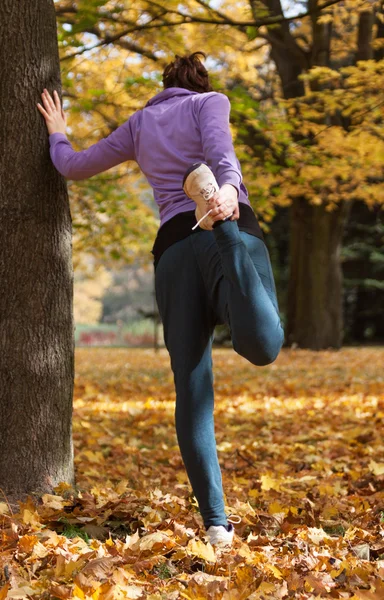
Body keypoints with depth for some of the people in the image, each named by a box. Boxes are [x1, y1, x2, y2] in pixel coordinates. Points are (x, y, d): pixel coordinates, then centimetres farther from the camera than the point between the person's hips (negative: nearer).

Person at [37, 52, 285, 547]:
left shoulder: (138, 124, 28)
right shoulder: (210, 102, 19)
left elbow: (73, 166, 35)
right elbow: (218, 145, -4)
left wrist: (58, 136, 56)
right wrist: (227, 189, -24)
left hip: (174, 246, 3)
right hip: (232, 227, -3)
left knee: (192, 390, 1)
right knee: (261, 344, -29)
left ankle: (215, 521, -7)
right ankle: (220, 221, -42)